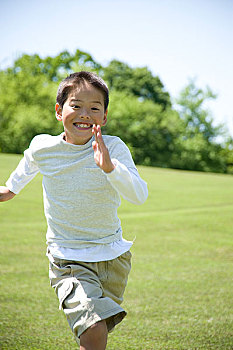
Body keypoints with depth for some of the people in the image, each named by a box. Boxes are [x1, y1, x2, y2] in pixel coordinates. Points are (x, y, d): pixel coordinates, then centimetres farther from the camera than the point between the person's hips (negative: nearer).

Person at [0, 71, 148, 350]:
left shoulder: (113, 148, -13)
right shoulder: (42, 148, -8)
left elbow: (139, 196, -26)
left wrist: (109, 166, -40)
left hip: (113, 256, 1)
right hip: (68, 259, -1)